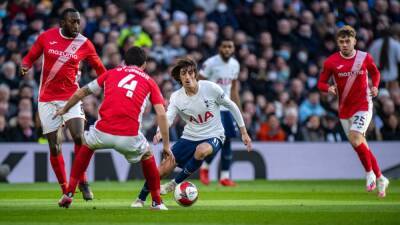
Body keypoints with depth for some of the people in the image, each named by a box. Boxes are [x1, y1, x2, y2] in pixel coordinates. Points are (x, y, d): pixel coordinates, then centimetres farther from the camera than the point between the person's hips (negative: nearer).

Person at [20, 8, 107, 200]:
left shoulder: (84, 44, -2)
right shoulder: (46, 37, -1)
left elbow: (99, 68, 11)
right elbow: (30, 57, 11)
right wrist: (25, 66, -9)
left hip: (71, 97, -1)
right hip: (47, 99, 1)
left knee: (79, 137, -21)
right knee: (54, 147, 1)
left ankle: (82, 182, -4)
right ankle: (65, 189, 12)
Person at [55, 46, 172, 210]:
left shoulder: (111, 73, 21)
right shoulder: (149, 82, 17)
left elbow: (80, 93, 29)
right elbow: (161, 114, 6)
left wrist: (64, 109, 45)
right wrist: (166, 146, 10)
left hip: (102, 132, 1)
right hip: (129, 137, -1)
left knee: (87, 146, 35)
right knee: (147, 156, 31)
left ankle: (69, 194, 28)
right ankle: (157, 203, 29)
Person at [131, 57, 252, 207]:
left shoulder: (210, 88, -15)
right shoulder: (176, 97, -8)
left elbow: (231, 106, -3)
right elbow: (168, 117, -23)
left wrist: (243, 132, 0)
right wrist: (160, 132, -47)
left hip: (213, 137, -3)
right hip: (189, 137, 3)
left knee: (201, 150, -38)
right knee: (164, 168, -8)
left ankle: (174, 183, -20)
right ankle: (141, 199, 15)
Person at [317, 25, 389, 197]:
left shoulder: (365, 58, -3)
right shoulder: (331, 62, -5)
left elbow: (375, 72, 16)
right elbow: (321, 83, 2)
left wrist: (375, 86, -3)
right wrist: (329, 88, -20)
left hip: (363, 106, -3)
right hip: (344, 109, 3)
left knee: (355, 138, -24)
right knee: (360, 146, 6)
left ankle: (370, 173, -4)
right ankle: (380, 179, 21)